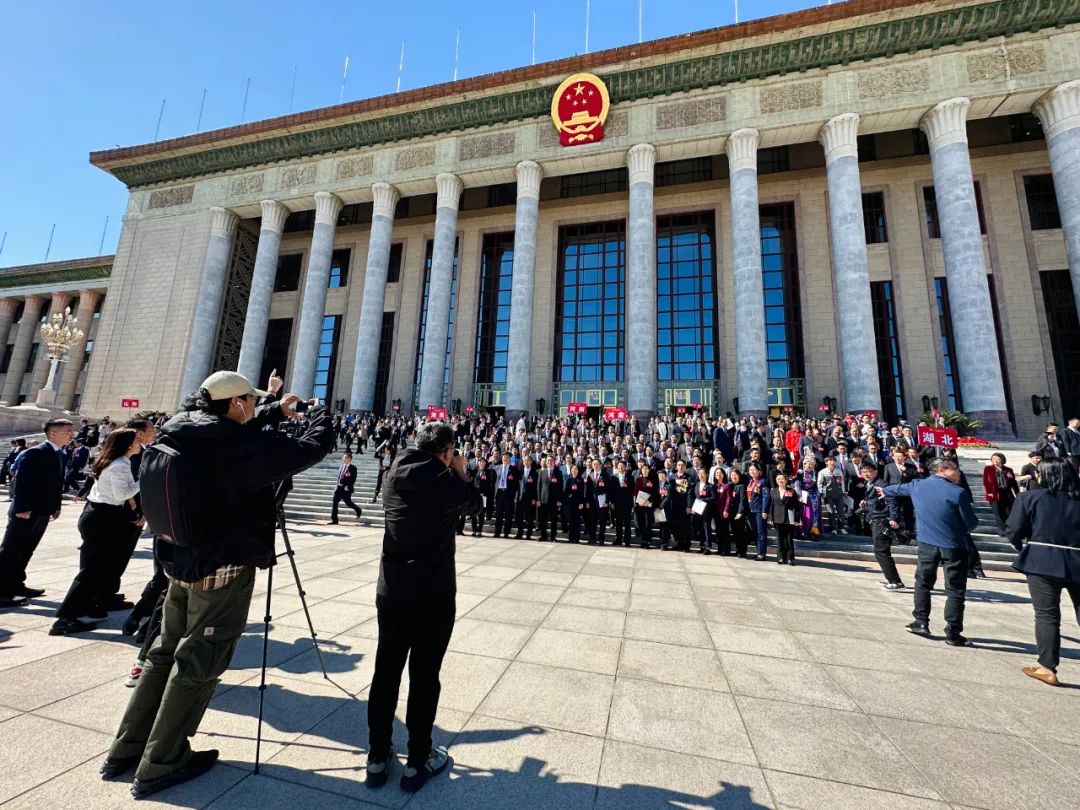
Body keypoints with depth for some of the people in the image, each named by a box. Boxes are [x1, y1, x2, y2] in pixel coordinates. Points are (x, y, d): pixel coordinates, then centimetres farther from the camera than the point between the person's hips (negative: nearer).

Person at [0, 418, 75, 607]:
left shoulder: (60, 455, 10)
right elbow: (22, 482, -19)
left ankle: (16, 585, 28)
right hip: (26, 512, -8)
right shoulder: (34, 453, -15)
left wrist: (56, 506, 10)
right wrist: (22, 508, -20)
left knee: (25, 551, 17)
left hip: (43, 512, 8)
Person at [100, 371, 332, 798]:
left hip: (180, 562, 8)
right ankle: (160, 764, 24)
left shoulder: (183, 429, 0)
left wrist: (277, 411, 19)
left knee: (165, 652, 23)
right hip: (225, 569, -8)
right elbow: (312, 449, -17)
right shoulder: (243, 444, -24)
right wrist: (318, 414, 1)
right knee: (197, 663, 9)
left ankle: (126, 750, 37)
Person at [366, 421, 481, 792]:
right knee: (425, 676, 10)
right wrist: (460, 472, 13)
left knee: (386, 671, 17)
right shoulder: (447, 480, -16)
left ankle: (378, 757, 32)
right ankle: (418, 762, 25)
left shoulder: (394, 475, 1)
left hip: (390, 590, 6)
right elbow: (473, 503, 4)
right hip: (433, 594, -5)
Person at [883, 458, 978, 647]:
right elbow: (971, 523, -9)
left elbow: (899, 488, 24)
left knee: (923, 583, 18)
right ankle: (953, 634, 8)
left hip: (927, 543, 4)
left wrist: (885, 491, 44)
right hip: (953, 546, -4)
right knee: (955, 590, 4)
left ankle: (921, 623, 22)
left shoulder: (917, 485, 2)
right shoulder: (958, 492, -13)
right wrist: (961, 530, 13)